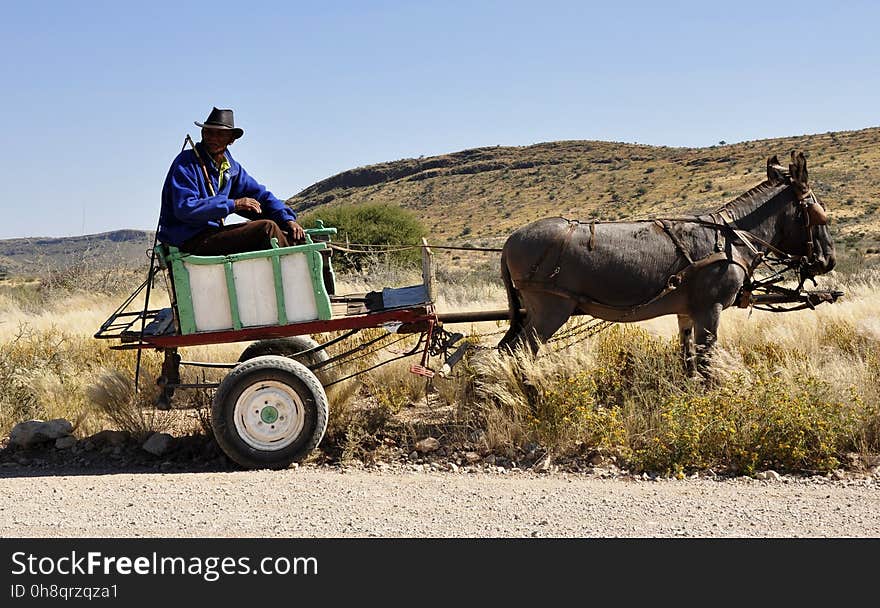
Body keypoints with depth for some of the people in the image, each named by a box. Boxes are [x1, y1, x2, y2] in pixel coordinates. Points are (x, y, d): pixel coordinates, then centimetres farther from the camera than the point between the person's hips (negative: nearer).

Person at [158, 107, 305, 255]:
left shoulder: (231, 167, 13)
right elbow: (184, 208, -22)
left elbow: (260, 195, 13)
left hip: (213, 232, 8)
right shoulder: (185, 164, -10)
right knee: (267, 228, -19)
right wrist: (232, 204, -21)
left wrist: (288, 220, -4)